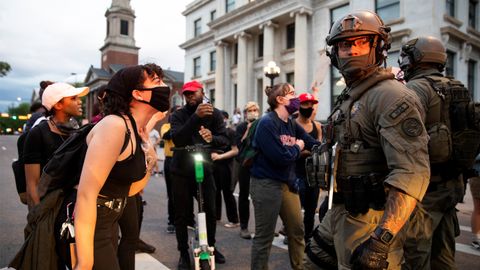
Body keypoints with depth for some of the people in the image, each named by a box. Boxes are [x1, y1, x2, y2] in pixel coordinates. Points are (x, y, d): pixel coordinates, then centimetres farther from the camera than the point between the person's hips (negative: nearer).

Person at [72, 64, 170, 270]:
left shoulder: (141, 133, 3)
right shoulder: (115, 126, -23)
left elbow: (127, 190, 8)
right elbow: (86, 194, -27)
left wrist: (149, 164, -5)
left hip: (109, 224, 9)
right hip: (87, 229, -9)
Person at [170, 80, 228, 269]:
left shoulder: (214, 114, -3)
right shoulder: (178, 115, -8)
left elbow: (224, 140, -11)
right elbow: (177, 139, -26)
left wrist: (212, 138, -34)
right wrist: (196, 116, -37)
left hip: (204, 169, 1)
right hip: (181, 171, -1)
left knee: (210, 212, 5)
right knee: (182, 215, 5)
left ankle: (211, 246, 28)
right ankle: (184, 253, 21)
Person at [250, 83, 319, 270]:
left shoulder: (292, 124, 9)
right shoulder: (267, 123, -17)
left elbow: (315, 145, 5)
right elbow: (280, 157, -24)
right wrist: (297, 148, -7)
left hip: (287, 183, 9)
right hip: (266, 184, -8)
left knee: (297, 230, 18)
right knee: (264, 236, 3)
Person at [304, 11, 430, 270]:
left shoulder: (391, 97, -16)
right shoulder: (348, 97, 13)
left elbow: (412, 173, -26)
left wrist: (382, 239, -30)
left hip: (370, 221, -9)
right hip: (339, 213, 9)